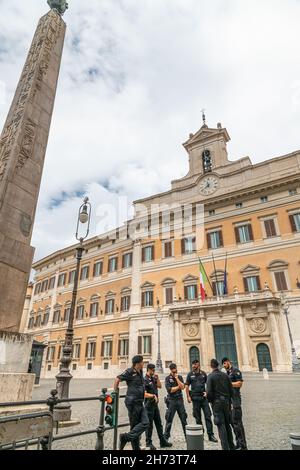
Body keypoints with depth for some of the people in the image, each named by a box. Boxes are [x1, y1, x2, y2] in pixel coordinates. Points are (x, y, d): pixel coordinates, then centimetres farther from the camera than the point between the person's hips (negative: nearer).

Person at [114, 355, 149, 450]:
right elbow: (117, 380, -11)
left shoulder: (140, 372, 9)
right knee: (134, 425, -2)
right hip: (133, 402, -8)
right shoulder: (130, 372, -15)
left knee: (145, 423, 1)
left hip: (140, 402, 8)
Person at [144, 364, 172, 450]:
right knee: (149, 425, 4)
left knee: (159, 423, 14)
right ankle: (149, 443, 17)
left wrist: (157, 378, -1)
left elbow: (159, 386, 11)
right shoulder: (145, 380, -16)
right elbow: (144, 394, -21)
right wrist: (153, 395, -23)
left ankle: (163, 442, 24)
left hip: (155, 404, 8)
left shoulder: (153, 378, 8)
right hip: (149, 405, -8)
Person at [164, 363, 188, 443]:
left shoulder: (180, 377, 5)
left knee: (184, 418, 8)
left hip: (180, 400, 3)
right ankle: (166, 437, 13)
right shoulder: (168, 378, -5)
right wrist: (178, 387, -7)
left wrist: (177, 378, -14)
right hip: (171, 400, -3)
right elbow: (170, 390, -14)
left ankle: (187, 434, 20)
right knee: (169, 419, 3)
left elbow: (183, 387, -8)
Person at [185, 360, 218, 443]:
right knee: (198, 417, 9)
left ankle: (210, 435, 2)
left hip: (203, 397, 1)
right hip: (195, 398, 0)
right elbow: (187, 386, 2)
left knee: (208, 415, -3)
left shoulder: (203, 374, 4)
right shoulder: (190, 375, 0)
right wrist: (188, 396, -5)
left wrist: (207, 392, -1)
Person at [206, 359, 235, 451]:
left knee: (221, 426, 1)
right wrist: (229, 400, 15)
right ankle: (231, 446, 27)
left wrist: (210, 400, 3)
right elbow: (231, 390, 4)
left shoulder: (210, 376, -10)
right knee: (227, 424, 18)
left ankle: (226, 447, 1)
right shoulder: (225, 375, 2)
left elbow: (209, 392, -15)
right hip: (226, 402, 5)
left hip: (217, 402, -5)